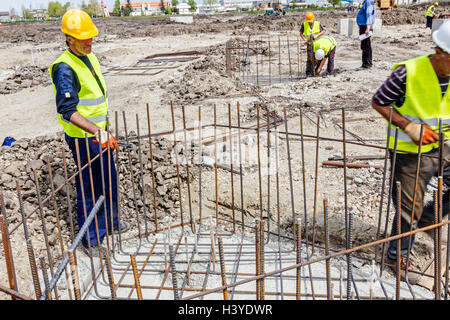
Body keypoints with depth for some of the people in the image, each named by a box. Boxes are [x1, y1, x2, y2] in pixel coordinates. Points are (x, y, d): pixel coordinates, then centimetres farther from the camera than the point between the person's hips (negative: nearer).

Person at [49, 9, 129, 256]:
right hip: (82, 138, -9)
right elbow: (67, 111, -27)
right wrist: (97, 132, -35)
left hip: (99, 133, 9)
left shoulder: (90, 58, 9)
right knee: (89, 187, 1)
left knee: (109, 179, 21)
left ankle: (109, 221, 42)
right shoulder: (64, 68, -20)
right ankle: (91, 239, 17)